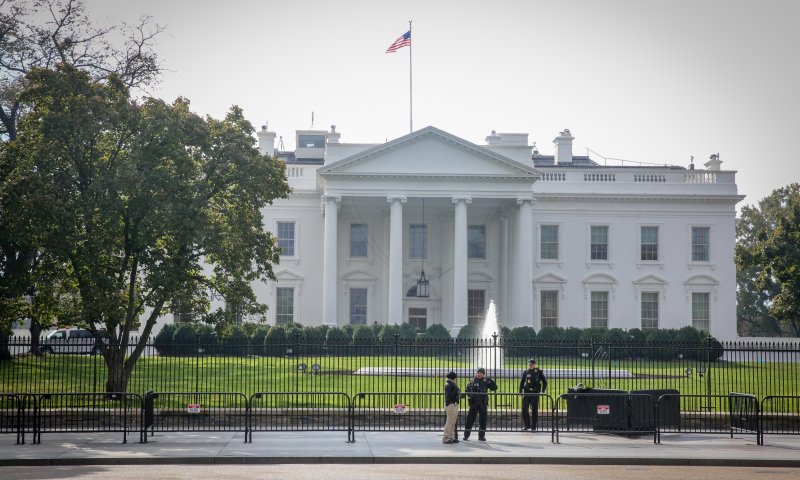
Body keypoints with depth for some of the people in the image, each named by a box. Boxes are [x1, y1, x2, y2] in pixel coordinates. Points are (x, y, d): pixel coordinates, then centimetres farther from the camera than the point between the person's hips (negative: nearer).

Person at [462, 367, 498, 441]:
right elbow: (467, 390, 3)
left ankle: (481, 436, 14)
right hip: (474, 403, -1)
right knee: (470, 418, -1)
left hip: (483, 404, 1)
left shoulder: (486, 382, 4)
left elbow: (494, 388, -1)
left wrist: (490, 380, -12)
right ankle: (466, 435, 7)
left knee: (483, 420, 4)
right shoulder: (473, 381, 1)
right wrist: (470, 395, -14)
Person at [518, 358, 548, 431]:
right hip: (527, 393, 3)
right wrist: (520, 392, 5)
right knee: (524, 409, -1)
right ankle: (527, 425, 13)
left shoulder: (539, 372, 0)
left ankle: (533, 427, 9)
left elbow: (544, 382, 5)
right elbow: (522, 383, 15)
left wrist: (543, 391, -5)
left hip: (535, 393, -2)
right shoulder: (525, 372, 7)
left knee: (534, 410, 1)